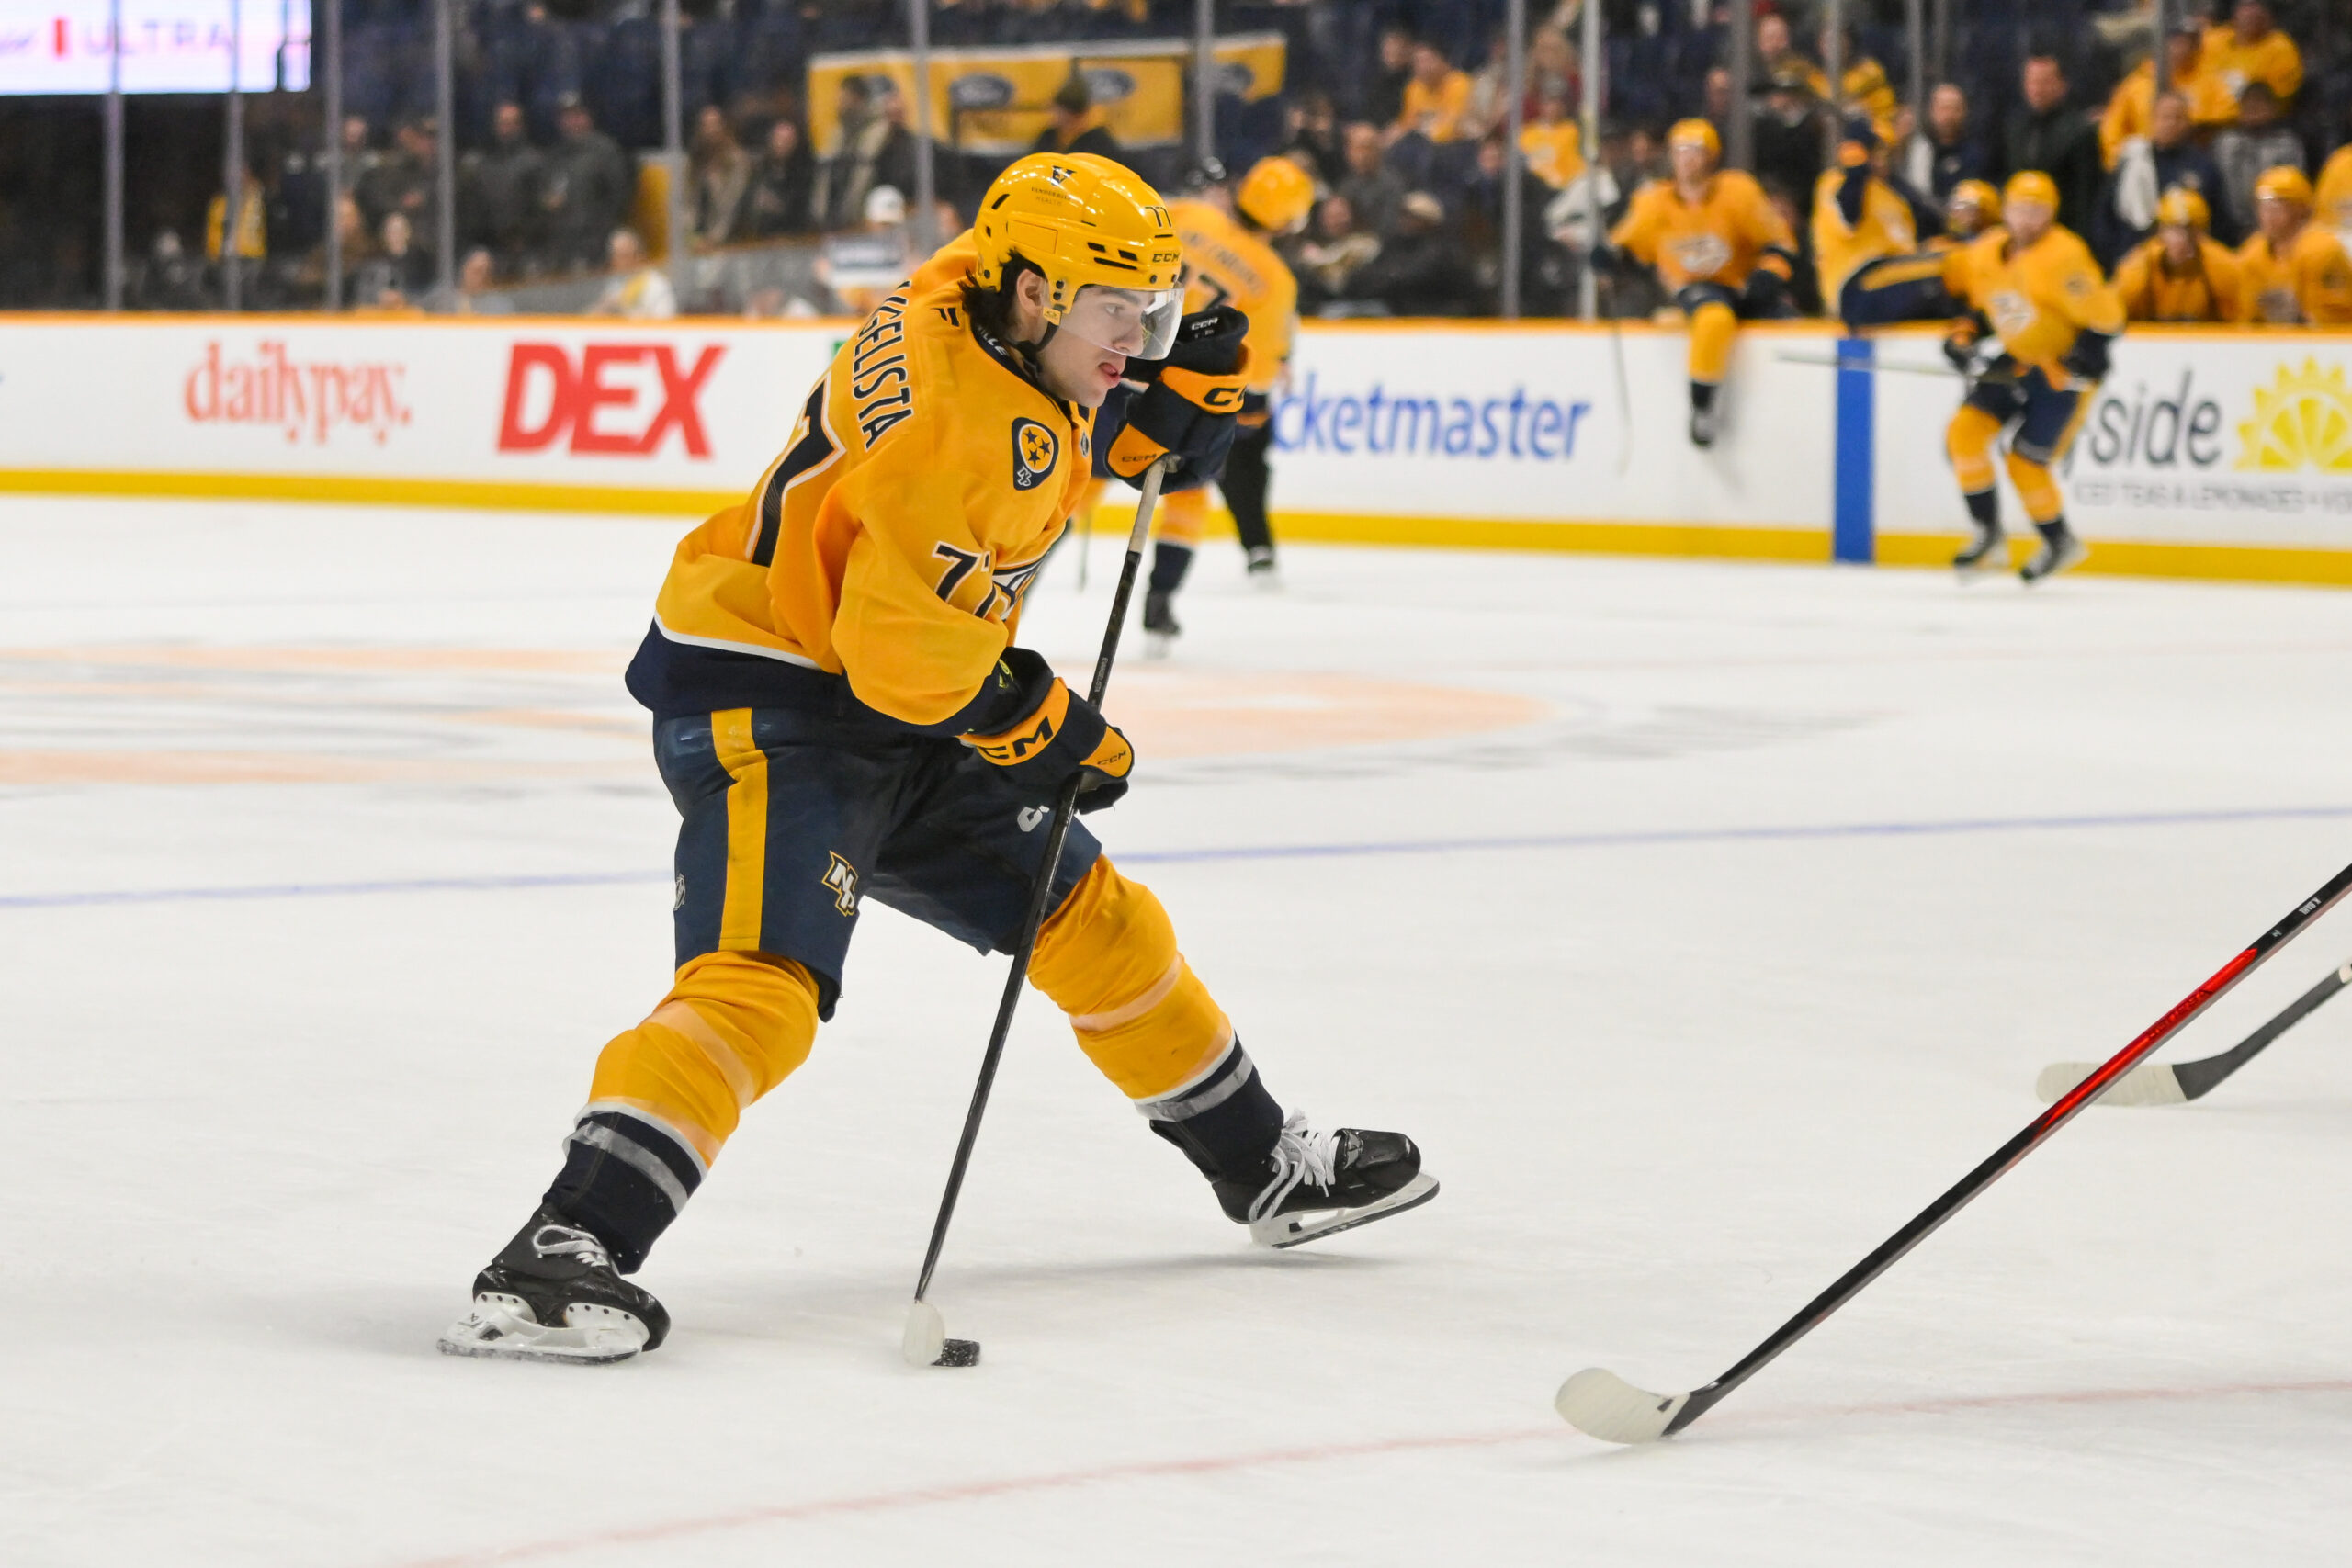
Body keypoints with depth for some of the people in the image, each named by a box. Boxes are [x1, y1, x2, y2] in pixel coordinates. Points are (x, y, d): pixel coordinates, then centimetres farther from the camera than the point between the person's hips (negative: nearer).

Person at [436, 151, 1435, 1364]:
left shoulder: (993, 319, 3)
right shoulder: (956, 419, -27)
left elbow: (1081, 433, 26)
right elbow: (908, 644, -29)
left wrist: (1176, 396, 3)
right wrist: (1043, 727, -13)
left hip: (892, 711, 10)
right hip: (763, 706, -10)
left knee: (1089, 917, 18)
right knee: (761, 980, -29)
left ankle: (1265, 1167, 35)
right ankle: (562, 1254, -39)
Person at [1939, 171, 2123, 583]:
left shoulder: (2063, 256, -22)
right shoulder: (1984, 253, 1)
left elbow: (2105, 319, -21)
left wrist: (2080, 367, -24)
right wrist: (1966, 336, 3)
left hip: (2062, 369, -7)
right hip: (2015, 362, 7)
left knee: (2026, 463, -7)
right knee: (1965, 432, -11)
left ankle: (2060, 542, 19)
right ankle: (1989, 538, 0)